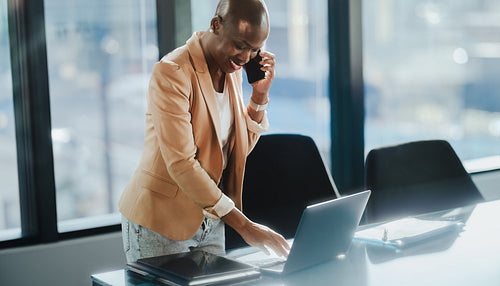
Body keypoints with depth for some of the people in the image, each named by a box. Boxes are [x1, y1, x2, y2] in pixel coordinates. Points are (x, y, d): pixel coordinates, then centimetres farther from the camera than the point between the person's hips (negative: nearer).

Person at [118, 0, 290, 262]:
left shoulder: (232, 69, 4)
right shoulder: (172, 72, -21)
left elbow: (240, 148, 10)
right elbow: (181, 164, -28)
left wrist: (260, 95, -5)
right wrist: (244, 226, -30)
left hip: (208, 218, 7)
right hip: (159, 221, -7)